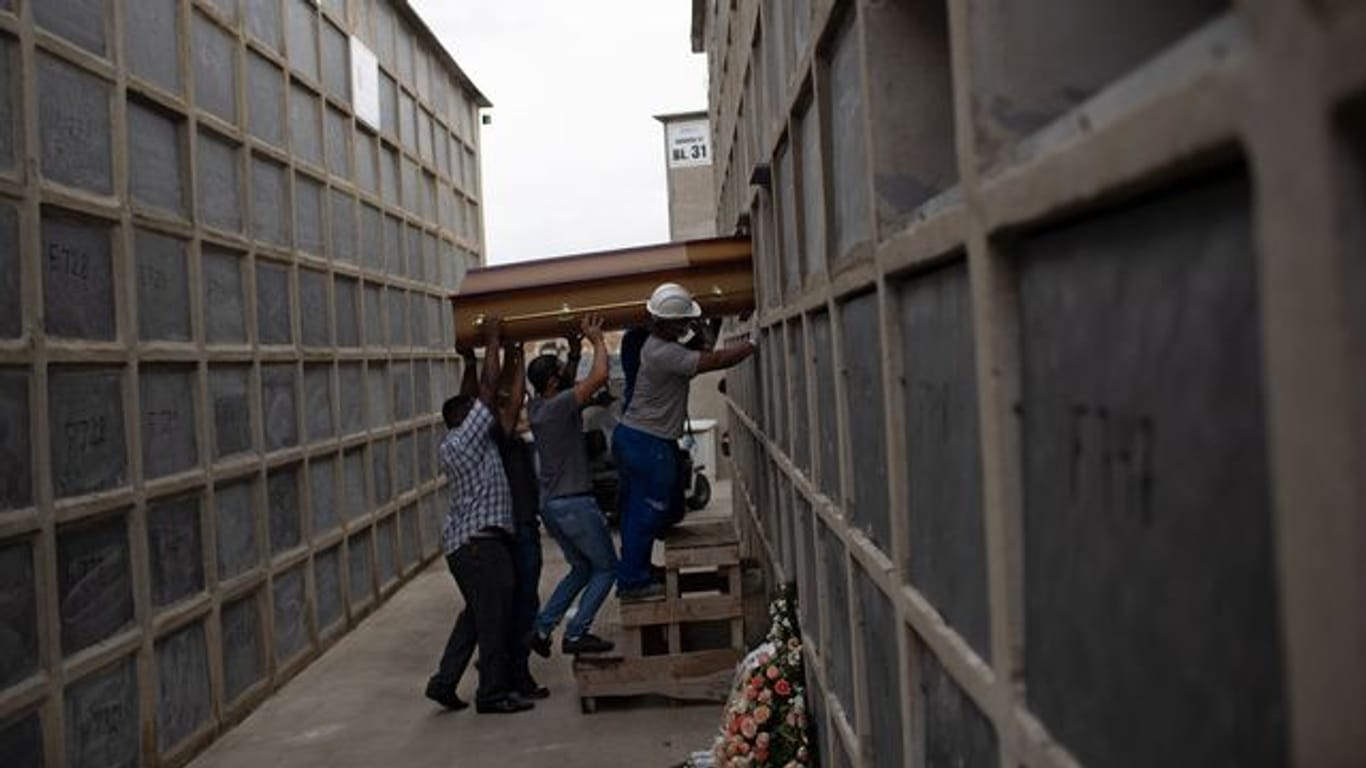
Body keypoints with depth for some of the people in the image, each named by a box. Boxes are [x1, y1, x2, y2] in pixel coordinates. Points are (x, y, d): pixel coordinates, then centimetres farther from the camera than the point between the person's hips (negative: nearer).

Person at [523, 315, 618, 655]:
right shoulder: (560, 406, -17)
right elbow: (599, 376, -25)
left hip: (550, 504, 9)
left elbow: (568, 382, 28)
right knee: (606, 568, 5)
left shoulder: (536, 406, 8)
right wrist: (597, 340, -11)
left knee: (582, 569, 21)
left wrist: (575, 351, 19)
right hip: (574, 503, -9)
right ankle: (575, 635, 1)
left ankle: (541, 630, 16)